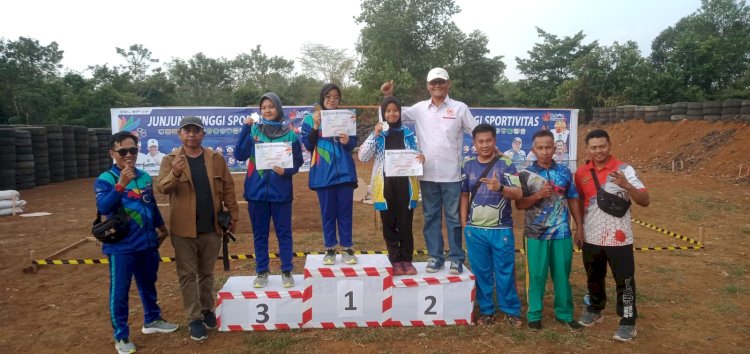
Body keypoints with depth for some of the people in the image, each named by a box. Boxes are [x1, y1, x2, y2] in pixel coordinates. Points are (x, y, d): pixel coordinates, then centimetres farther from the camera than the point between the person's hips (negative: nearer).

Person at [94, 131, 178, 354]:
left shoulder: (145, 177, 3)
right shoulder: (105, 179, -11)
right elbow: (103, 207, -28)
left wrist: (160, 227, 26)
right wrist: (121, 184, -38)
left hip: (148, 244, 5)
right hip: (121, 247, -5)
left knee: (148, 284, 21)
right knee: (120, 292, 5)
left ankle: (152, 320, 40)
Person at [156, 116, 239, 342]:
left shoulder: (216, 159, 4)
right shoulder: (170, 160, -2)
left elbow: (228, 188, 6)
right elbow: (162, 188, -15)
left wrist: (233, 214, 1)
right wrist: (175, 174, -35)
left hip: (211, 228, 2)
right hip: (184, 230, -1)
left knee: (207, 273, 16)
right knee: (187, 275, 6)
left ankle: (207, 310, 31)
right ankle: (194, 318, 15)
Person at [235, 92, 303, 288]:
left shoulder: (290, 134, -1)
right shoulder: (253, 131, 3)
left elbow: (297, 162, 3)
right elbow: (240, 155, -8)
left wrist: (286, 171, -17)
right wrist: (246, 128, -13)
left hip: (281, 191, -1)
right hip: (256, 190, 1)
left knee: (284, 232, 6)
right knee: (259, 234, 10)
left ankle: (287, 271, 17)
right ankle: (261, 272, 21)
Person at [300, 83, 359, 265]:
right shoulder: (310, 119, 3)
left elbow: (354, 144, 7)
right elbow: (308, 145, -3)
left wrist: (347, 141, -16)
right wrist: (315, 127, -15)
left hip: (344, 171, 1)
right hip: (323, 173, -1)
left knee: (345, 211, 6)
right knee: (327, 212, 7)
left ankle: (347, 248, 17)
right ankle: (330, 249, 19)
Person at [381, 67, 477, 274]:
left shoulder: (460, 108, 1)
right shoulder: (420, 109, 7)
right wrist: (388, 97, 4)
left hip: (452, 174, -2)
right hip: (428, 174, 3)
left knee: (454, 217, 6)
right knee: (431, 217, 10)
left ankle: (456, 259, 16)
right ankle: (435, 257, 21)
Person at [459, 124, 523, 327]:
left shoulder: (506, 164, -4)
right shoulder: (468, 166, 6)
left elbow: (518, 194, -12)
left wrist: (500, 187, -31)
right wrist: (464, 223, 8)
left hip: (501, 229, -2)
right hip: (475, 230, 3)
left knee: (505, 272, 6)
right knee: (481, 272, 10)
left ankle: (511, 311, 20)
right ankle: (486, 310, 23)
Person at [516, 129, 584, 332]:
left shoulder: (564, 172, 3)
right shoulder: (526, 174, -4)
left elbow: (573, 200, 10)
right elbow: (519, 204, -4)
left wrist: (579, 227, 8)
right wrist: (538, 195, -19)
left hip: (562, 233, 2)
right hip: (535, 234, -2)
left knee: (562, 275, 12)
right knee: (536, 276, 7)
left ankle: (565, 314, 27)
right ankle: (534, 315, 20)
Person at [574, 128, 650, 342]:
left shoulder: (624, 170, -11)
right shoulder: (581, 173, 2)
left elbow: (645, 201, -18)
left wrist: (626, 185, -34)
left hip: (618, 238, -4)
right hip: (591, 237, 4)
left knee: (624, 281, 4)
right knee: (594, 278, 19)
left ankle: (628, 323, 18)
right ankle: (594, 310, 39)